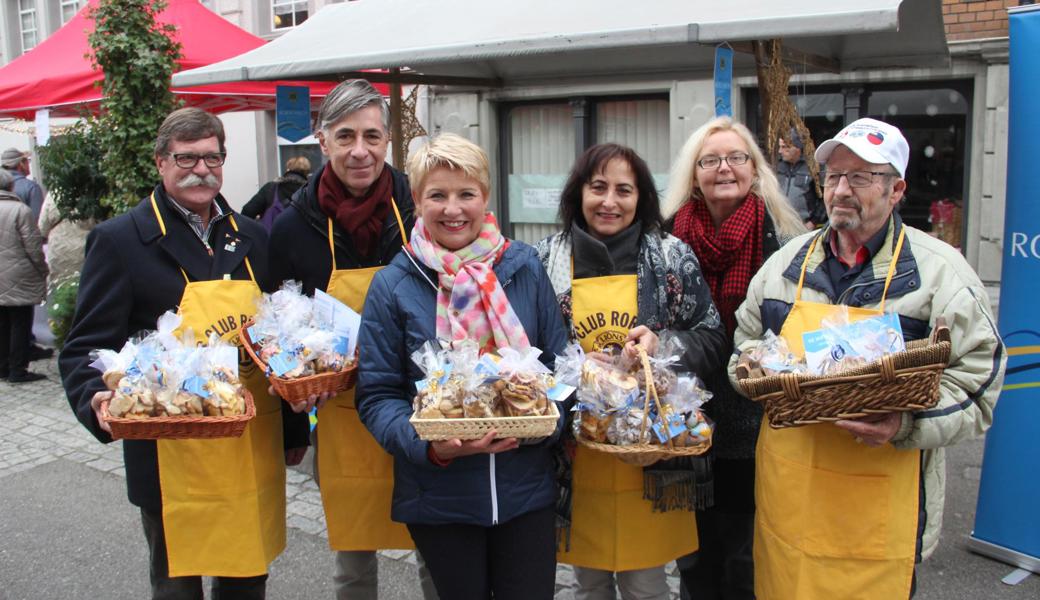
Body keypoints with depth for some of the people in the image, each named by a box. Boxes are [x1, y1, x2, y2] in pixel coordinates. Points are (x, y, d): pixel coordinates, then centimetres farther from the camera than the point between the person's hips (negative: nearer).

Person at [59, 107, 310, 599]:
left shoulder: (251, 238, 9)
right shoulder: (120, 240, -6)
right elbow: (85, 349, -7)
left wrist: (294, 429, 16)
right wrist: (97, 400, -28)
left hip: (255, 450, 5)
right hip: (173, 457, -4)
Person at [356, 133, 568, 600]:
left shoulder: (525, 268, -2)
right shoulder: (393, 286, -6)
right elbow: (377, 396, -5)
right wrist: (430, 445, -21)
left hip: (526, 488, 1)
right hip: (439, 496, -1)